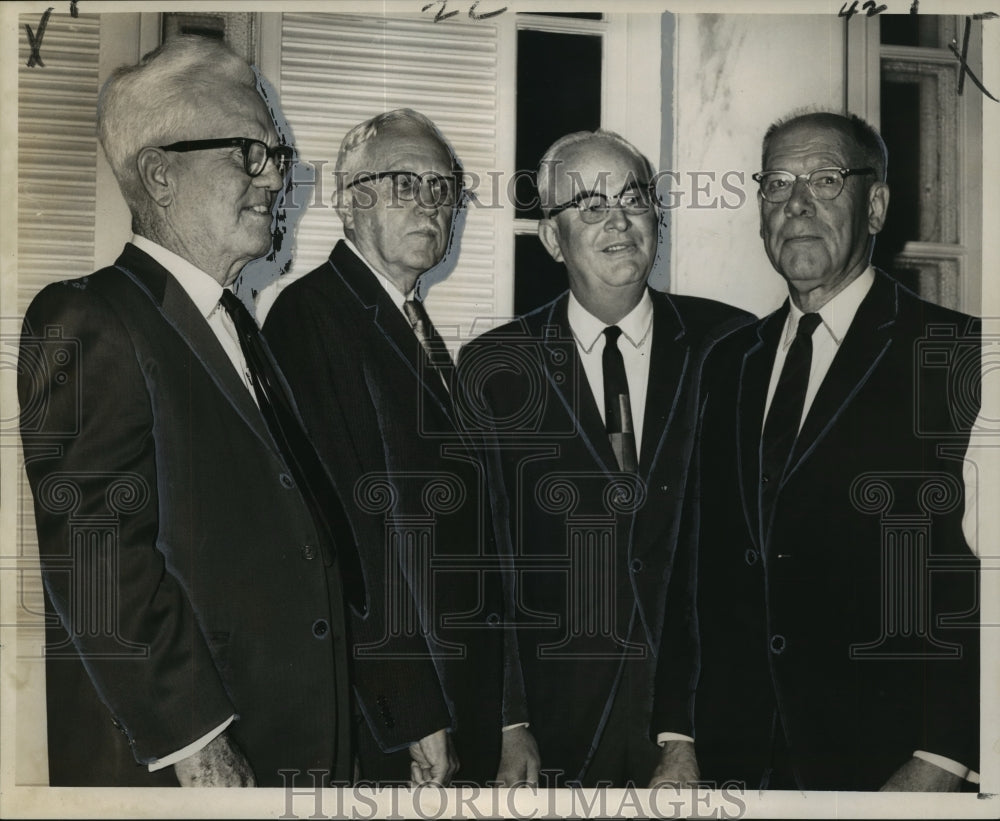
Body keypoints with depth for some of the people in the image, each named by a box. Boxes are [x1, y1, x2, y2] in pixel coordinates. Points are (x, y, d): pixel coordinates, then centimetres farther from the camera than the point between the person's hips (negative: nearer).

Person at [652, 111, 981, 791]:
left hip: (885, 762, -4)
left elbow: (981, 582, -14)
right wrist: (679, 735, 4)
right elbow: (707, 566, 9)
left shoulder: (959, 356, -9)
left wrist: (941, 762, -18)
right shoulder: (730, 363, 9)